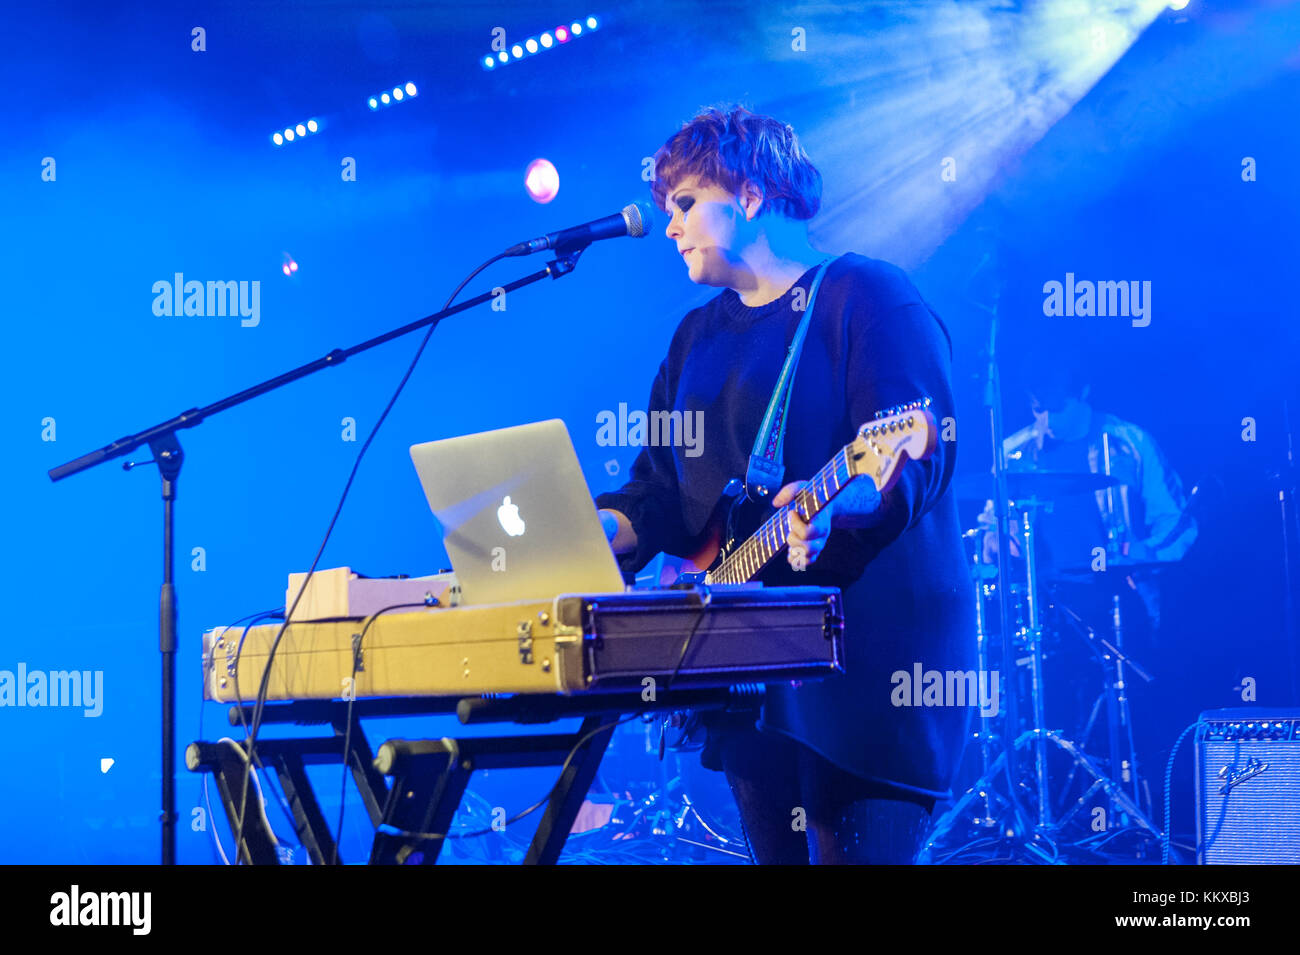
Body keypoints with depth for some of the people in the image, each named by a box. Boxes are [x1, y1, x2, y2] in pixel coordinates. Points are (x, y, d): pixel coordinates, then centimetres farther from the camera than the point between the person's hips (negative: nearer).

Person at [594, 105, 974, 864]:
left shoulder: (865, 295, -5)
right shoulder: (700, 335, 19)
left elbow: (918, 455, -18)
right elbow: (662, 489, 15)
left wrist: (837, 503, -37)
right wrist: (600, 529, -4)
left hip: (870, 651, -8)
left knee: (857, 851, -10)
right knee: (777, 850, 11)